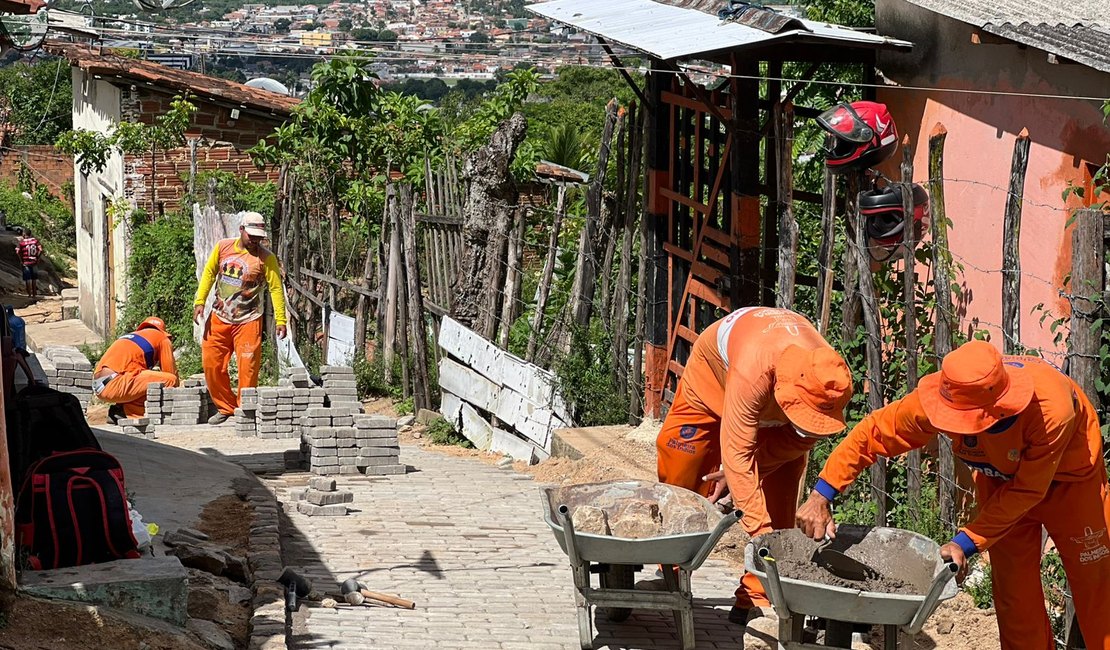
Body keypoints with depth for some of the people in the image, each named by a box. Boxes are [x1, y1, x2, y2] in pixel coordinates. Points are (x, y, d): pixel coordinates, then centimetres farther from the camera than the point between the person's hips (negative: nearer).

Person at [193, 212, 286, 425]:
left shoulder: (266, 258, -8)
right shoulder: (223, 247, 1)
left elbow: (276, 289, -8)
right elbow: (209, 273, 11)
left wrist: (280, 321, -13)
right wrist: (200, 301, 2)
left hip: (248, 321, -4)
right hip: (219, 318, 4)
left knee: (247, 369, -6)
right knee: (211, 364, 6)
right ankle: (225, 408, 20)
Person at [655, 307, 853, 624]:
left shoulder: (829, 384, -36)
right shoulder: (753, 372, -50)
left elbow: (799, 441, -17)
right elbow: (737, 452, -46)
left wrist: (737, 475, -19)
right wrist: (760, 531, -49)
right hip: (713, 378, -2)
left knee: (778, 504, -10)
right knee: (679, 486, 1)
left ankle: (757, 599, -4)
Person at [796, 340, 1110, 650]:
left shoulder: (1052, 409, -44)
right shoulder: (941, 400, -36)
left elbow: (1027, 490, -32)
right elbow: (873, 432, -25)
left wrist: (967, 543, -34)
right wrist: (822, 495, -32)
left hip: (1068, 476, -3)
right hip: (1000, 480, 3)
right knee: (1013, 587, 3)